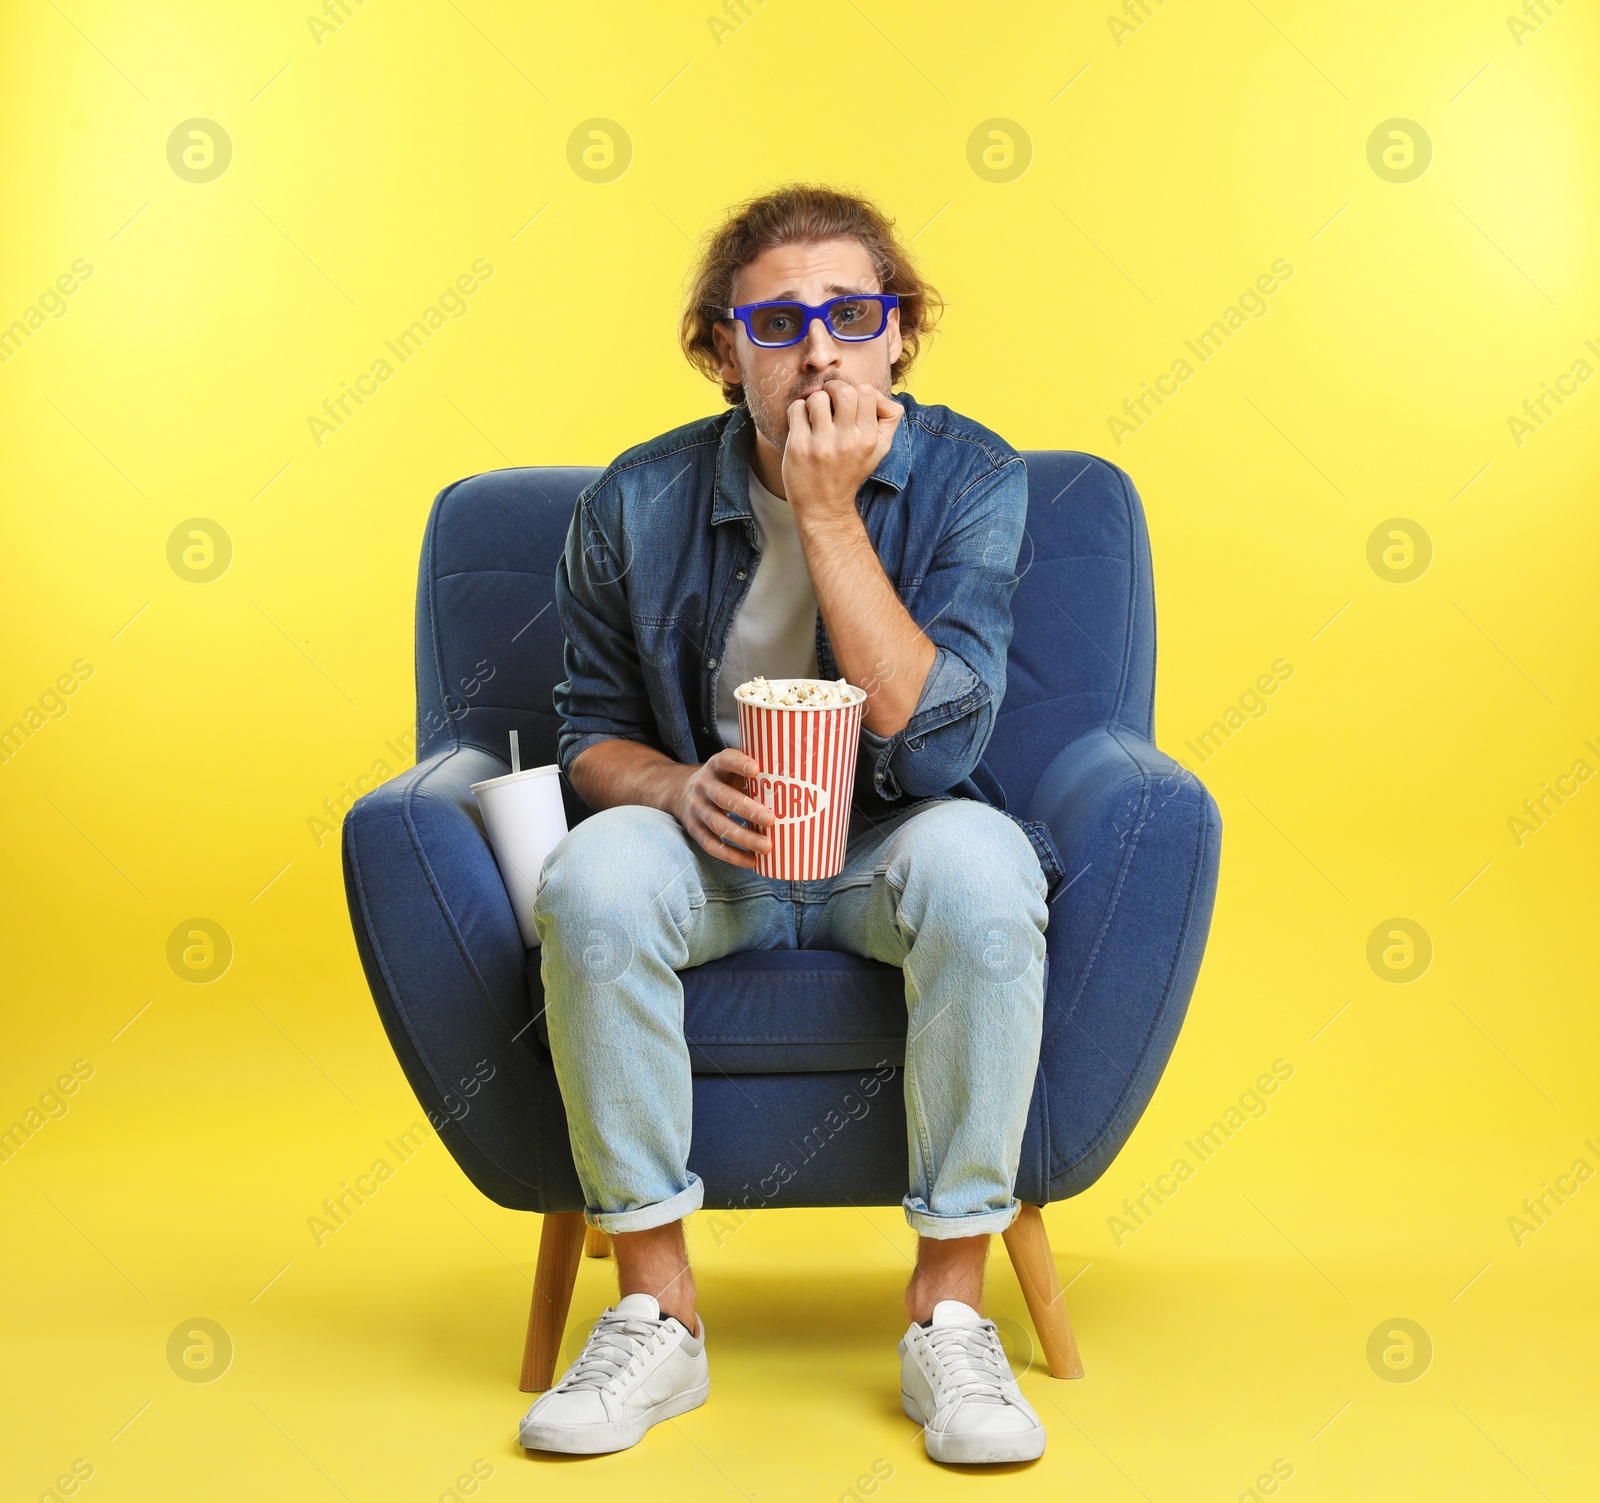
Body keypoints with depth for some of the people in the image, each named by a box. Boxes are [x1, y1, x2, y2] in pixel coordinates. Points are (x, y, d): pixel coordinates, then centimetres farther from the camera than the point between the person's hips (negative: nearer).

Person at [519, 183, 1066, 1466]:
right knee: (596, 874, -32)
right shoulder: (640, 502, -4)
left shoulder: (970, 480, -8)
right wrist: (677, 786, -17)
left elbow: (930, 739, -20)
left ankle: (950, 1314, -22)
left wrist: (828, 512, -23)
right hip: (714, 860, 1)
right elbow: (593, 729, 7)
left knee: (979, 861, -35)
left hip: (890, 852, -1)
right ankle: (657, 1313, -18)